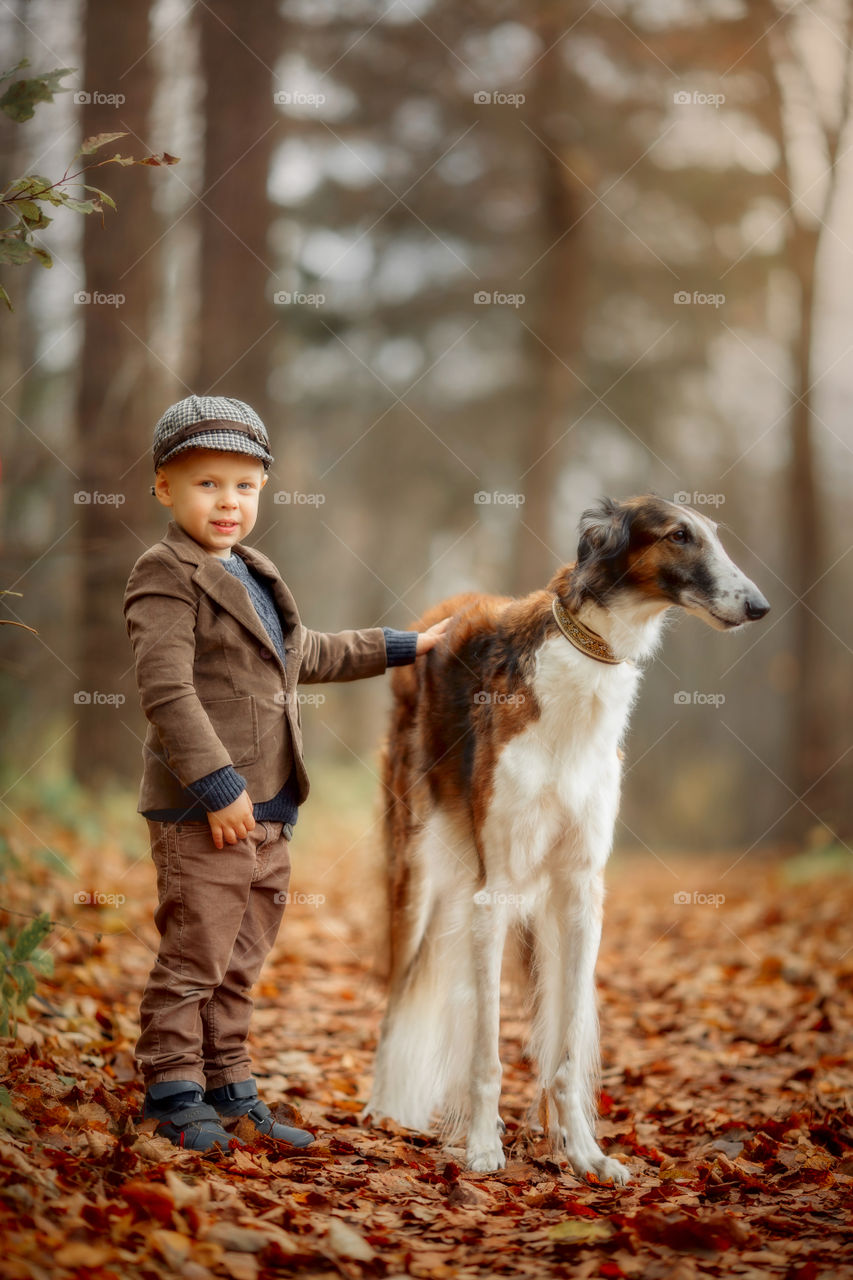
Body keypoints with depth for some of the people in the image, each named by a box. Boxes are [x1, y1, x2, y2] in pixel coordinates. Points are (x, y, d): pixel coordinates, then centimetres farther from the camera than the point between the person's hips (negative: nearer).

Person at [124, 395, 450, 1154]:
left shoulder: (255, 576, 19)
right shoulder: (166, 578, -10)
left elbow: (306, 654, 35)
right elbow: (167, 690, -19)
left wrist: (399, 648, 38)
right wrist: (217, 786, -23)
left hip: (268, 810, 9)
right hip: (203, 814, -8)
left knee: (240, 964, 14)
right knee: (193, 958, -3)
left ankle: (228, 1089, 23)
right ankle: (175, 1095, 8)